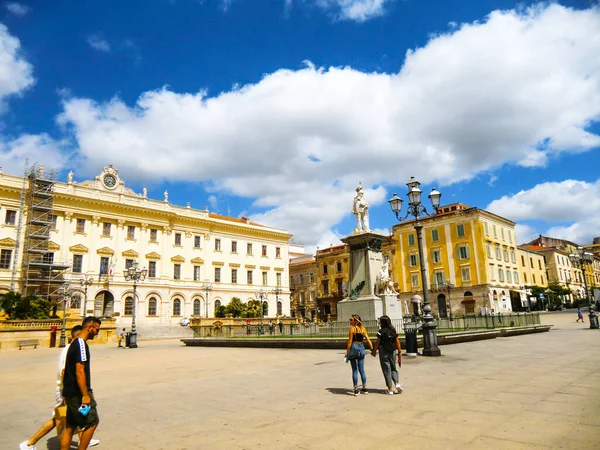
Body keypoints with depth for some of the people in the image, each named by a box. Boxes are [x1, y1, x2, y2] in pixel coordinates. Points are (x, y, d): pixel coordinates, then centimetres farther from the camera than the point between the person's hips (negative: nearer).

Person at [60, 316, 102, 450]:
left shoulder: (75, 343, 13)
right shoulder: (81, 344, -17)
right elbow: (79, 371, -23)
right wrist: (85, 395, -21)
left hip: (70, 392, 10)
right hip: (77, 393, -10)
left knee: (70, 426, 13)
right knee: (92, 422, 0)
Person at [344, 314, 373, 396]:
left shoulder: (352, 328, -10)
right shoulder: (363, 329, 7)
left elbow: (350, 341, -12)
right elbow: (368, 339, 5)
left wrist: (347, 352, -7)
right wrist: (372, 349, 9)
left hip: (354, 348, -6)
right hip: (361, 348, 6)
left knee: (355, 370, 0)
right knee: (362, 370, 15)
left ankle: (356, 389, 3)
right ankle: (364, 388, 20)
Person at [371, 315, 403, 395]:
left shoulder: (381, 331, -12)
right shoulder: (393, 330, 3)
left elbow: (377, 342, -8)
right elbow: (397, 342, 4)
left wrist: (374, 351, 6)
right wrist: (399, 352, 12)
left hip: (384, 352, -4)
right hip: (393, 352, 5)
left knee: (386, 370, 5)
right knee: (393, 368, 18)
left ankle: (390, 389, 8)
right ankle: (397, 384, -1)